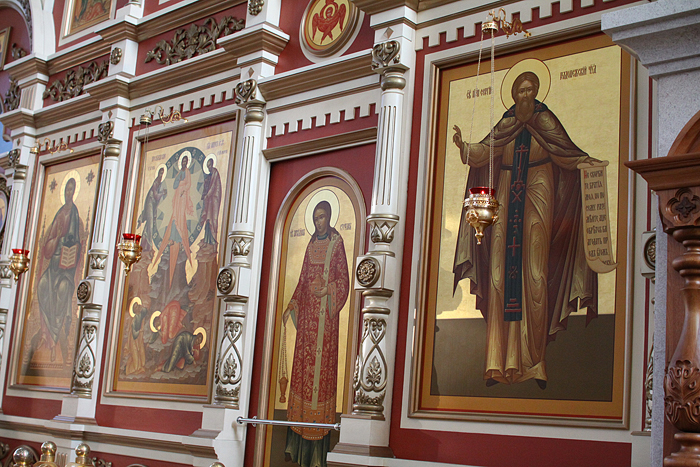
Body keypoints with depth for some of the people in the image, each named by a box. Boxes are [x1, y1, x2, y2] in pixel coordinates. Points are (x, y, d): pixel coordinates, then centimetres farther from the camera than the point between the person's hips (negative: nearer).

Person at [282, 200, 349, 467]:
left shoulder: (336, 243, -2)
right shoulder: (312, 244, 16)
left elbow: (343, 280, -5)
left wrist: (327, 289, -22)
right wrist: (291, 306, 15)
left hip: (325, 314, -6)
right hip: (307, 311, 6)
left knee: (321, 365, -5)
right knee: (302, 363, 5)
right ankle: (298, 443, 13)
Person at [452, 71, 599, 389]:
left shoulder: (546, 122, 5)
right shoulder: (505, 126, 13)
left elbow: (568, 153, -1)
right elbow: (484, 151, 1)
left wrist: (589, 163, -21)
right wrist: (464, 146, -18)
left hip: (537, 200, -3)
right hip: (507, 201, 3)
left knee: (534, 274, -8)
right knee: (502, 273, -4)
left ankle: (532, 361, -4)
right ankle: (502, 362, -3)